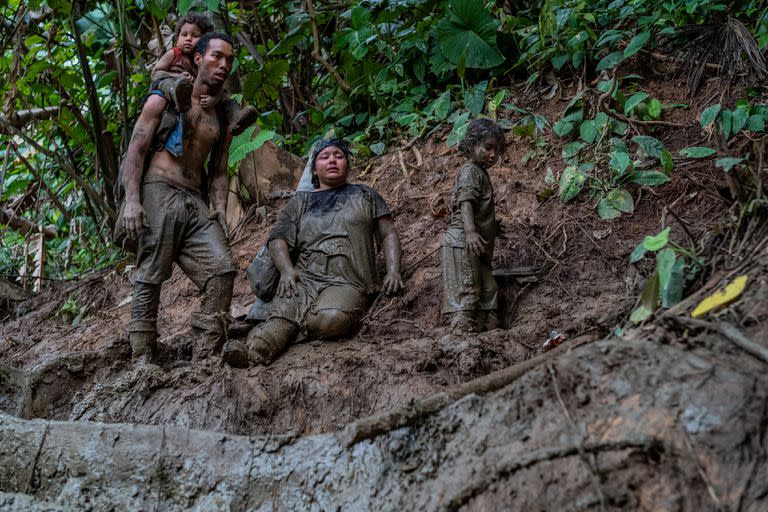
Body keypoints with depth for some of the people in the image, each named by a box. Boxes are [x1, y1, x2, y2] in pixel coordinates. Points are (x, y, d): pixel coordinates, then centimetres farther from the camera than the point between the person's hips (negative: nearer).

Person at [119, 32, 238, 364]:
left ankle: (204, 357, -14)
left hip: (195, 202, 5)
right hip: (158, 193, -5)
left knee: (222, 268, -14)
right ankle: (142, 360, -6)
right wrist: (132, 200, -15)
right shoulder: (165, 100, 5)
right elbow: (135, 150, -2)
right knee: (150, 278, -8)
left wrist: (220, 210, 1)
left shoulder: (222, 120, 21)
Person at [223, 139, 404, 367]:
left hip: (347, 282, -1)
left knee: (331, 319, -38)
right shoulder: (300, 202, 26)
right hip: (304, 278, 1)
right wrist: (287, 269, -7)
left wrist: (393, 271, -1)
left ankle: (305, 324, -12)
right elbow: (278, 239, 14)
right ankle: (253, 351, -54)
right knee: (280, 316, -33)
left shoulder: (364, 195, 24)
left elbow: (389, 234, 18)